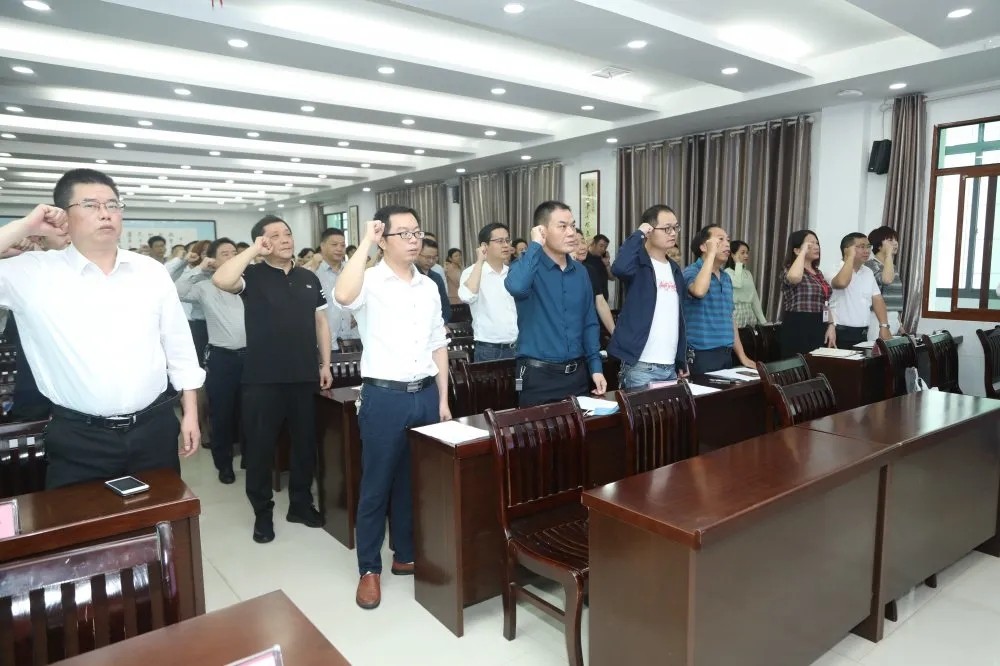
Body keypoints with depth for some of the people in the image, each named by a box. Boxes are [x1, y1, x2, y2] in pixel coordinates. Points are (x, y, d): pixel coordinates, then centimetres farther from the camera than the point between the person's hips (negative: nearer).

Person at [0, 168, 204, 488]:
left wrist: (190, 414, 6)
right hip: (78, 439, -2)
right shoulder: (33, 272, -2)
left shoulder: (151, 270, 4)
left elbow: (179, 347, 7)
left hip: (154, 428, 2)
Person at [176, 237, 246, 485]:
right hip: (221, 357, -1)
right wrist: (199, 269, -8)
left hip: (249, 354, 1)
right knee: (221, 413, 7)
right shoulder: (205, 287, 1)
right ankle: (224, 464, 22)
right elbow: (177, 292, -10)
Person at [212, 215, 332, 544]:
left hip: (304, 376, 4)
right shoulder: (252, 275, -3)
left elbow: (320, 322, 13)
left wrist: (326, 364, 8)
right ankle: (262, 512, 23)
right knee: (260, 446, 7)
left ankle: (301, 503, 30)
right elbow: (220, 280, -25)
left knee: (305, 443, 13)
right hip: (263, 378, -3)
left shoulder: (309, 278, 10)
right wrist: (254, 250, -16)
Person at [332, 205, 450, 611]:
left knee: (416, 480, 16)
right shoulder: (370, 283, -8)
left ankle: (406, 555, 33)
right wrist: (365, 242, -24)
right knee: (377, 484, 6)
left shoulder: (428, 286, 9)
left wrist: (443, 399, 10)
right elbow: (343, 297, -33)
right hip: (384, 396, -5)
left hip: (425, 394, 5)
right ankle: (369, 569, 23)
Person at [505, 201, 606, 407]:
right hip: (539, 375, -5)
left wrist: (596, 367, 6)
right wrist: (535, 246, -20)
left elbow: (589, 323, 12)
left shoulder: (580, 271, 8)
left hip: (576, 373, 5)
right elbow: (516, 287, -33)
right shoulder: (528, 266, -8)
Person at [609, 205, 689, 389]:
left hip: (670, 367, 7)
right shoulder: (639, 263, -7)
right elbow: (619, 268, -32)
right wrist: (638, 234, -17)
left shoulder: (675, 270, 15)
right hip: (641, 367, -7)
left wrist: (682, 361, 17)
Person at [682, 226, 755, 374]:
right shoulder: (691, 271, -9)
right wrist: (711, 253, -22)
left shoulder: (726, 278, 15)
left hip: (725, 355, 8)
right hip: (701, 355, -7)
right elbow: (699, 291, -33)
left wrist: (742, 356, 17)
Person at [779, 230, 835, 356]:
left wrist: (831, 326, 7)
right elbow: (794, 277, -34)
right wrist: (803, 251, -20)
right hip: (798, 329, -8)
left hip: (819, 328, 8)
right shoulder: (789, 270, -7)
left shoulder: (818, 272, 18)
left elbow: (824, 303, 20)